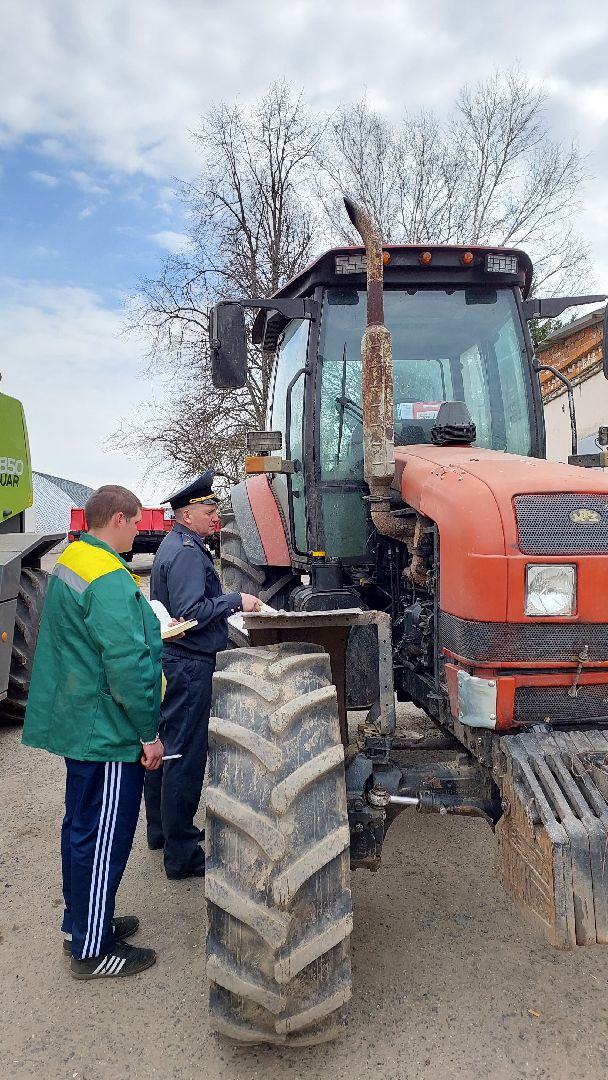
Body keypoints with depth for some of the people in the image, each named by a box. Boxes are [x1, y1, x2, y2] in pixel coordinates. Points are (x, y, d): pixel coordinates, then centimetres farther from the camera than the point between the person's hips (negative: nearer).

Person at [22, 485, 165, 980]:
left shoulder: (70, 563, 9)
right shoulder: (111, 581, -24)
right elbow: (128, 667, -26)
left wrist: (151, 635, 14)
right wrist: (149, 734, -17)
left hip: (78, 723, 10)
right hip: (109, 732, -10)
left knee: (81, 826, 21)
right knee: (104, 838, 4)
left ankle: (81, 922, 38)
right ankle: (92, 950, 19)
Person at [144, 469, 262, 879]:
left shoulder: (177, 546, 15)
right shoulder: (187, 553, -18)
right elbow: (191, 613, -25)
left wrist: (228, 602, 15)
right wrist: (235, 600, -18)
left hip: (170, 661, 11)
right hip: (188, 665, -11)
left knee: (164, 748, 19)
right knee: (185, 757, -4)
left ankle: (163, 829, 36)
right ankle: (182, 855, 6)